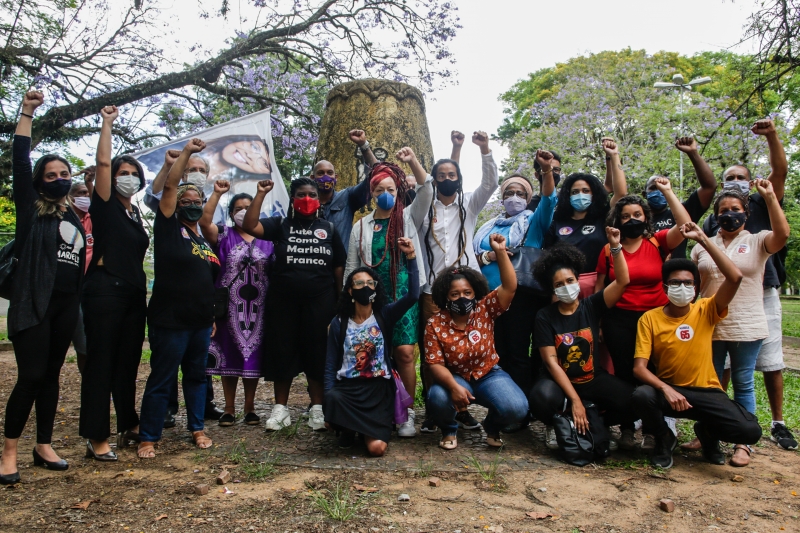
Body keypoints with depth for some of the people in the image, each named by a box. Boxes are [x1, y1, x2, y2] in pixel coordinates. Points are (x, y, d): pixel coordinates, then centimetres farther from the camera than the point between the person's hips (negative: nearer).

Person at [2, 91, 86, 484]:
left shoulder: (75, 218, 15)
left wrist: (80, 306, 16)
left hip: (66, 306, 5)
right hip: (32, 304, -5)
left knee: (50, 375, 10)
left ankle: (44, 447, 19)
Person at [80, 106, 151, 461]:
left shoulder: (136, 213, 16)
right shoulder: (105, 207, -2)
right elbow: (102, 162, -13)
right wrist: (108, 123, -9)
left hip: (134, 293, 7)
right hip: (105, 290, -7)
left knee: (128, 362, 13)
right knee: (101, 363, -4)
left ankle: (128, 425, 24)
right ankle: (96, 438, 2)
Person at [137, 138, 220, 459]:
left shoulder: (205, 240, 13)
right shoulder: (168, 228, -2)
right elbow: (170, 186, -13)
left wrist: (213, 316, 16)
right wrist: (187, 152, -12)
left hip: (201, 322, 6)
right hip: (170, 321, -6)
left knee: (197, 376, 15)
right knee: (161, 381, 1)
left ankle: (197, 429, 27)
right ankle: (148, 437, 13)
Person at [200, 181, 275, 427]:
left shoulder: (266, 239, 9)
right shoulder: (224, 235, 5)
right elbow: (204, 222, -15)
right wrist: (217, 193, -16)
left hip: (257, 308, 1)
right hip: (230, 307, -1)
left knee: (253, 356, 7)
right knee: (230, 356, 5)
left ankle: (250, 408, 18)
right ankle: (229, 409, 15)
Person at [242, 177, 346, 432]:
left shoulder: (329, 228, 8)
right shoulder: (281, 224, 6)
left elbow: (339, 267, 8)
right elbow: (250, 226, -10)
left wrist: (340, 301, 4)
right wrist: (260, 194, -12)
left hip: (320, 302, 0)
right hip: (283, 301, 0)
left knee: (317, 353, 4)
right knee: (283, 353, 7)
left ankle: (317, 408, 16)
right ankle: (280, 408, 19)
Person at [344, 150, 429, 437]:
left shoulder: (408, 218, 7)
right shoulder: (362, 226, 10)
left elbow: (427, 193, -9)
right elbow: (351, 267, 12)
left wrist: (413, 161, -17)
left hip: (404, 296, -1)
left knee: (405, 351, -8)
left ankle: (407, 412, 4)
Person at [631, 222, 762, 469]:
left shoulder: (706, 310, -3)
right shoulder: (649, 318, -6)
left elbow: (735, 277, -19)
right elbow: (639, 367, -12)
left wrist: (703, 239, -19)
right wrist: (666, 389, -30)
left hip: (706, 391, 1)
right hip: (667, 389, -1)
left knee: (750, 431, -23)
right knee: (641, 396, -35)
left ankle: (708, 433, 15)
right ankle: (664, 438, 1)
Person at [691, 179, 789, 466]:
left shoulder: (757, 242, 1)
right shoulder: (702, 246, 9)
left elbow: (782, 234, -21)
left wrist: (770, 197, -22)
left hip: (746, 328, -2)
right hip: (709, 327, 3)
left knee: (743, 385, 6)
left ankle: (743, 443, 16)